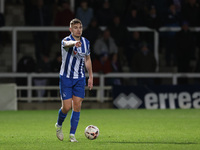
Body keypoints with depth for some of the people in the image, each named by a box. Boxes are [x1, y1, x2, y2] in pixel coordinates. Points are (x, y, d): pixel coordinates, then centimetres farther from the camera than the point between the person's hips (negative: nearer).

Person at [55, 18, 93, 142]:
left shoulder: (86, 42, 3)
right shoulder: (66, 41, -15)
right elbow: (67, 44, -42)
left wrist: (91, 77, 15)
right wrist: (74, 43, -66)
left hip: (80, 79, 4)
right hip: (66, 78, -4)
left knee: (77, 106, -3)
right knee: (67, 107, -5)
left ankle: (72, 135, 4)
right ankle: (59, 125, 26)